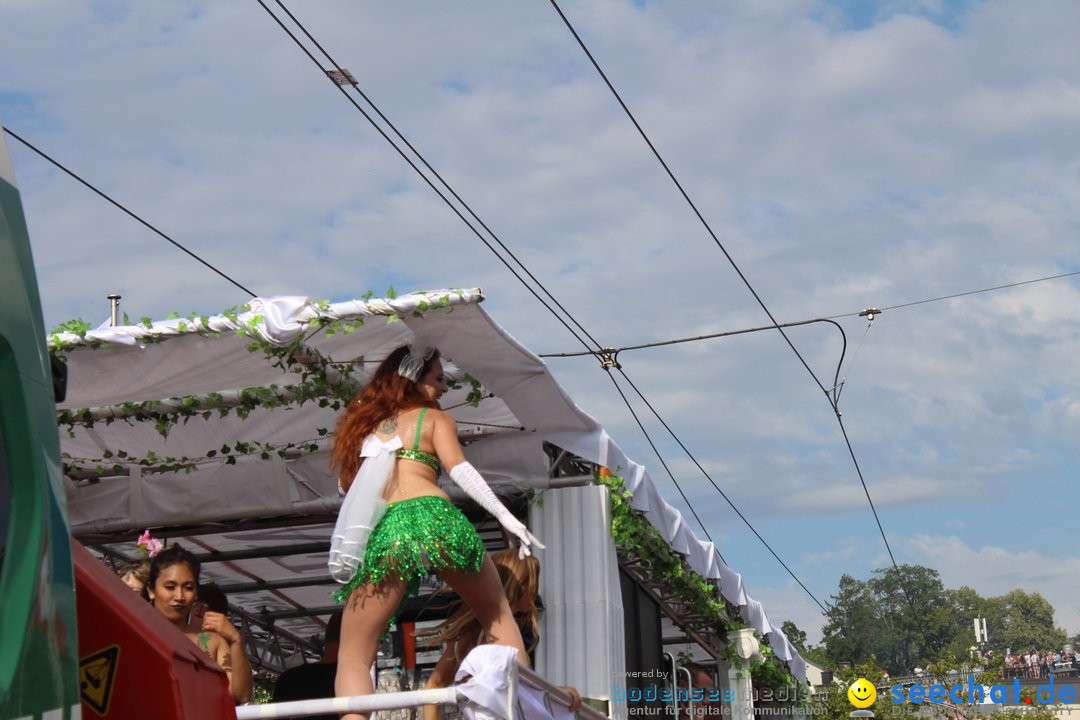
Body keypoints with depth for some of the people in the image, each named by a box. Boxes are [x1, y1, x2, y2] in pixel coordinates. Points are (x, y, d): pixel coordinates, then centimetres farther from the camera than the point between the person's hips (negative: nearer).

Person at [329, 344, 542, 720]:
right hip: (432, 517, -2)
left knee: (352, 658, 6)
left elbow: (351, 488, 25)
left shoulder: (363, 424, 30)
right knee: (498, 616, 19)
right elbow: (458, 467, 1)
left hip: (380, 530, 2)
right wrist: (506, 517, -5)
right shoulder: (435, 418, 17)